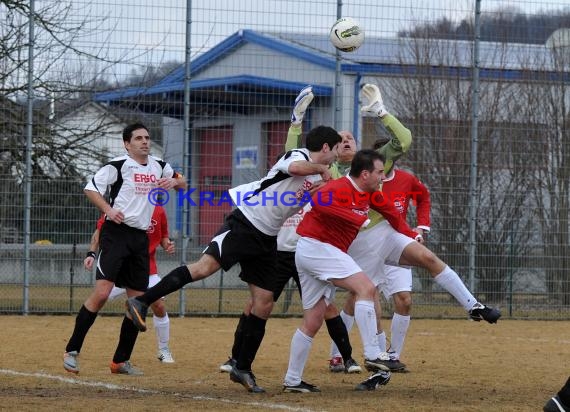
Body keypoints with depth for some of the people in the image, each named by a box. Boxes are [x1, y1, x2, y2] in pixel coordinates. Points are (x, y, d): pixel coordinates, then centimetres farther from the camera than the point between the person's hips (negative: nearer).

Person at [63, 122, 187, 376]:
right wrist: (108, 210, -25)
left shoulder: (159, 166, 12)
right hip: (116, 233, -7)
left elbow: (182, 184, 24)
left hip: (140, 239, 7)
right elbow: (90, 188, -11)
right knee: (102, 292, -19)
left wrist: (174, 182, 1)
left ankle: (121, 361, 16)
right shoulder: (118, 166, -7)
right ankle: (72, 351, -13)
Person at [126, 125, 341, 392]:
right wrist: (322, 169, -14)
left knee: (264, 304, 2)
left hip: (266, 240, 8)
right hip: (244, 224, -8)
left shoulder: (318, 178, 18)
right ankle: (141, 303, -26)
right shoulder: (299, 155, -6)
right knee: (204, 266, -25)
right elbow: (297, 168, -30)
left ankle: (243, 369, 10)